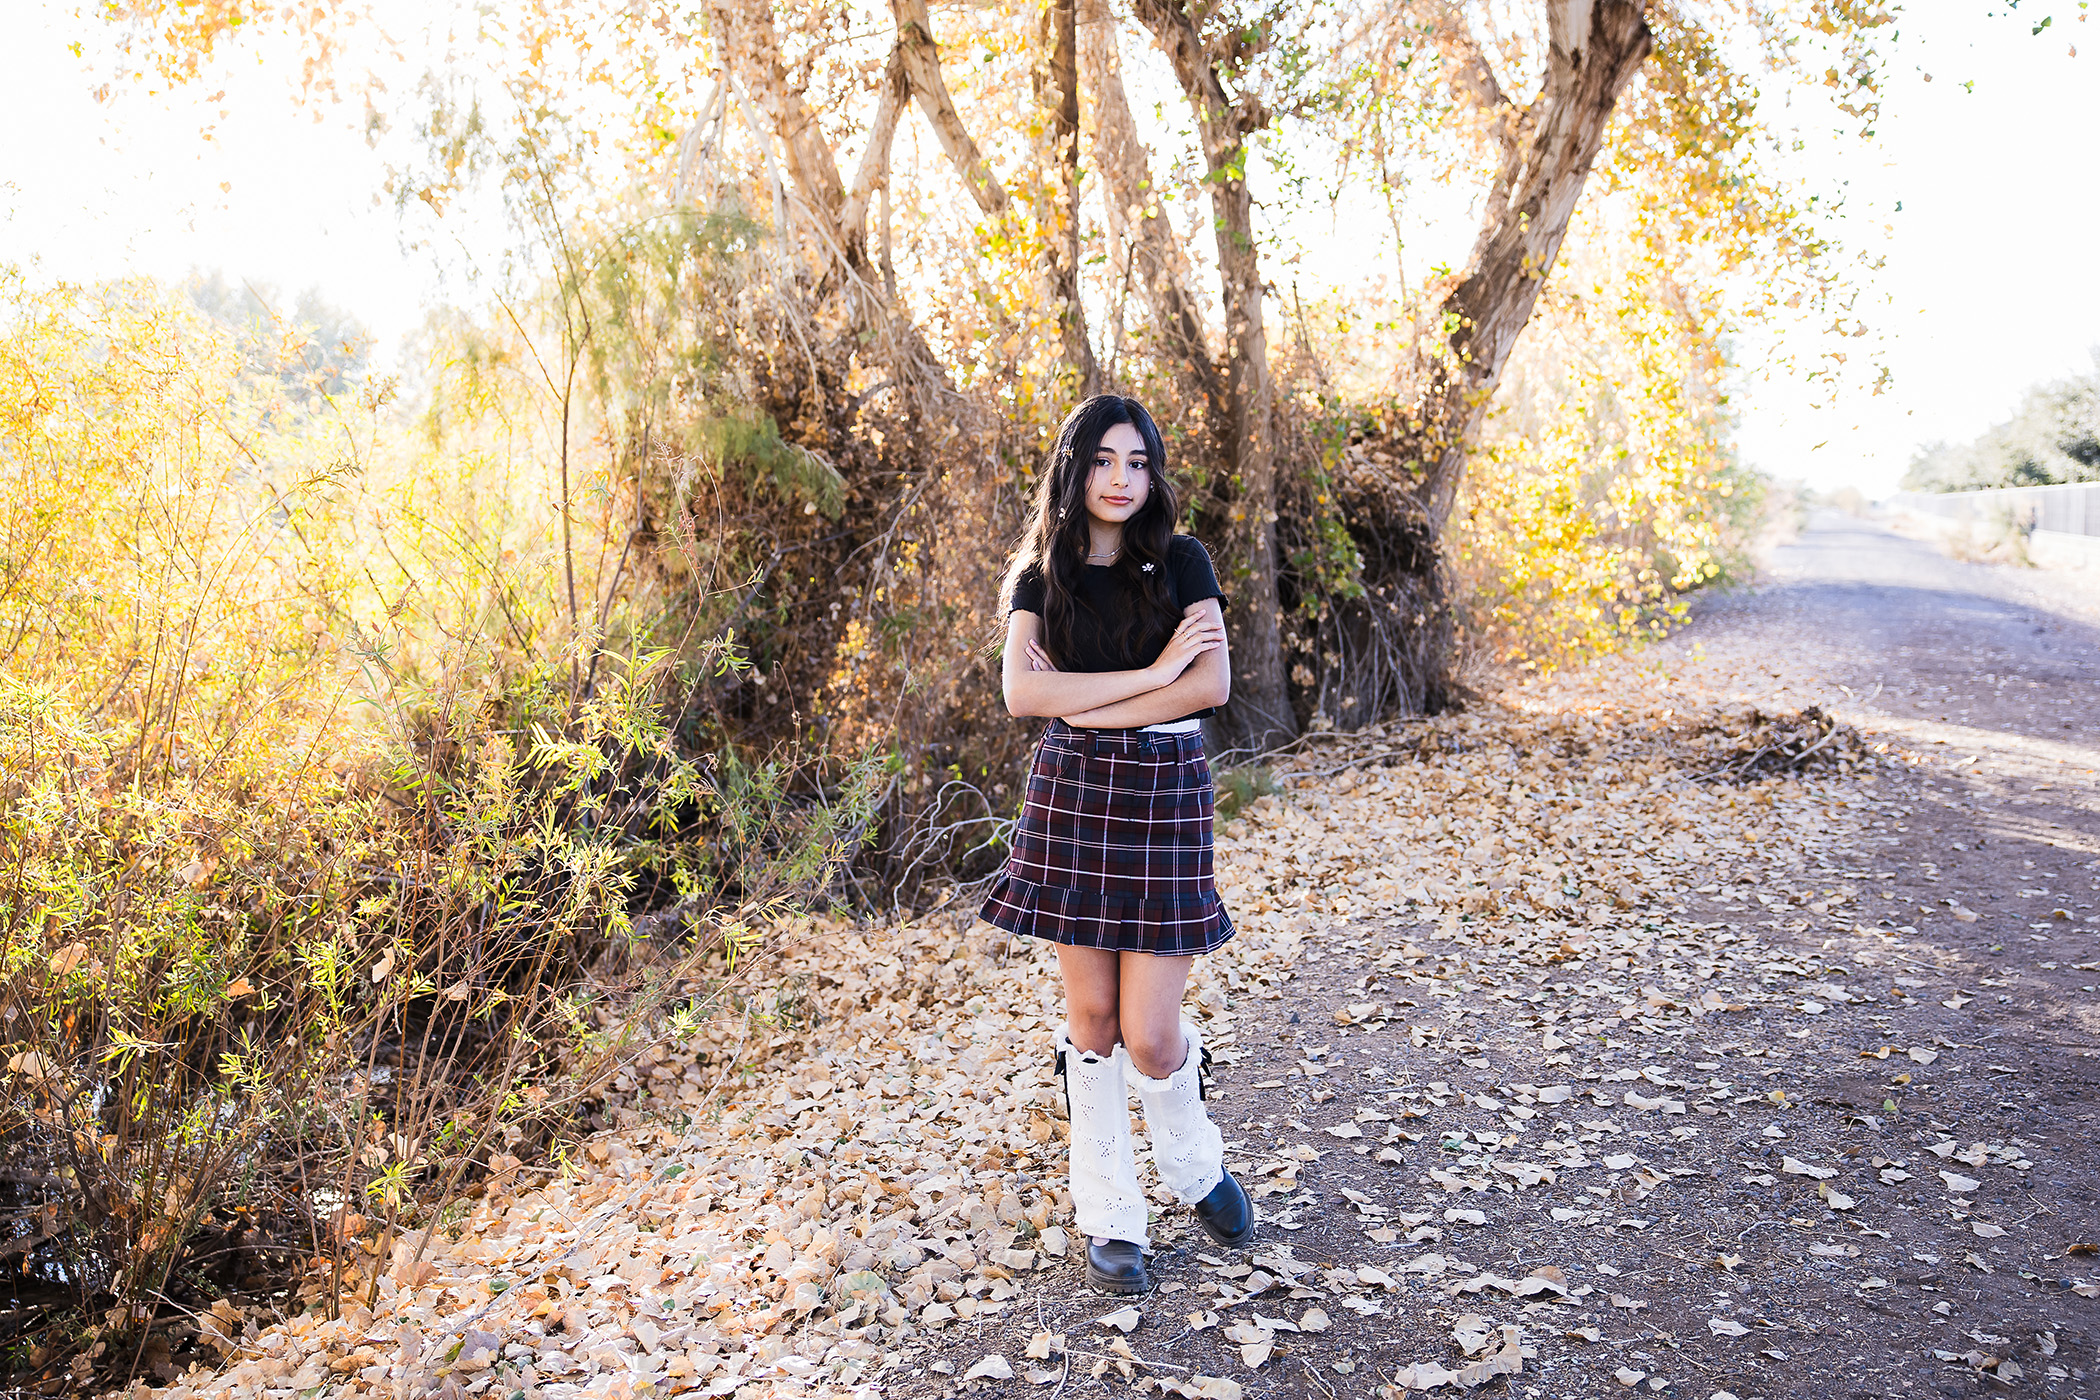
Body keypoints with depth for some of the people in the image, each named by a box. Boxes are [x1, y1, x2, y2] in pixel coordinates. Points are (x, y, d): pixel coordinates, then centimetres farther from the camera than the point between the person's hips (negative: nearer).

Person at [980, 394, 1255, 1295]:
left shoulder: (1180, 562, 1)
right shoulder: (1042, 574, 5)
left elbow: (1213, 685, -12)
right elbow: (1022, 691, -11)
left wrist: (1082, 703, -11)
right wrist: (1153, 672, -16)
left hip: (1165, 795, -1)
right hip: (1070, 791, 2)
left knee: (1149, 1033, -2)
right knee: (1092, 1017, 7)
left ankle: (1195, 1167, 30)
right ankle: (1109, 1219, 23)